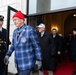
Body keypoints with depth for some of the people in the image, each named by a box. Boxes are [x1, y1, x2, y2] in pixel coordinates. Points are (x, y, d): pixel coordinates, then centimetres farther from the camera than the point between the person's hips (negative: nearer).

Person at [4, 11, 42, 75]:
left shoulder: (30, 29, -13)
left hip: (27, 63, -6)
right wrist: (8, 54, 5)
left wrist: (38, 59, -10)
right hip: (18, 63, 6)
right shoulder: (15, 31, 7)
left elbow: (36, 46, -11)